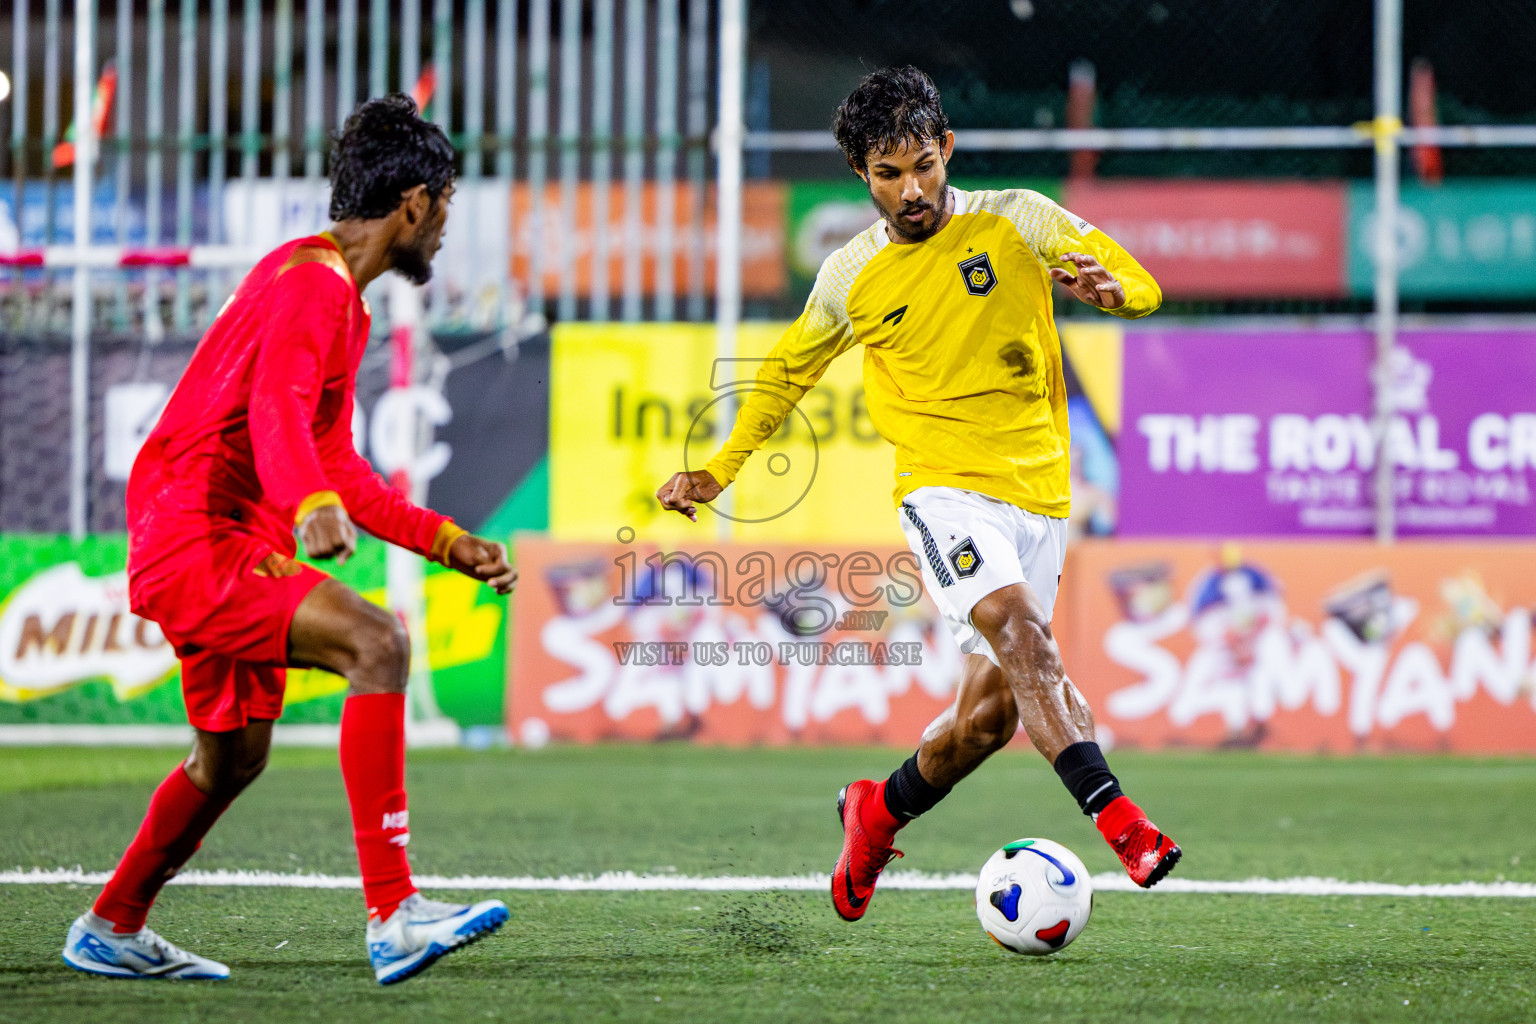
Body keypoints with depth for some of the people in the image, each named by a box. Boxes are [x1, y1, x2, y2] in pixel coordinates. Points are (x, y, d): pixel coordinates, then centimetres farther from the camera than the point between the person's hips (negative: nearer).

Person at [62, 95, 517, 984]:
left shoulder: (342, 301, 20)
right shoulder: (315, 284, -14)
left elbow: (337, 470, 28)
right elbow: (277, 415, -32)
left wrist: (449, 542, 25)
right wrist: (315, 508, -50)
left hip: (233, 548, 11)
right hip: (194, 543, -11)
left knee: (235, 756, 24)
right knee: (377, 643, -27)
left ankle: (112, 932, 44)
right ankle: (393, 913, -33)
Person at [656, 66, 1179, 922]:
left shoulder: (1017, 222, 2)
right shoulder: (851, 278, 5)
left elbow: (1145, 288, 3)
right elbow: (787, 372, 22)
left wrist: (1109, 286, -21)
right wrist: (721, 471, 18)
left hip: (1040, 495, 2)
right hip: (945, 491, -2)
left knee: (993, 711, 3)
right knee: (1019, 629, -29)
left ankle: (879, 813, 30)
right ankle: (1117, 818, -41)